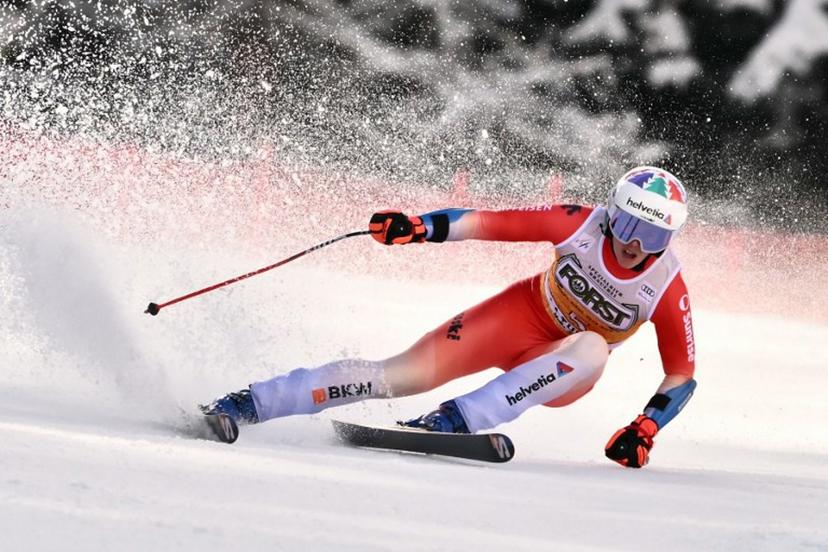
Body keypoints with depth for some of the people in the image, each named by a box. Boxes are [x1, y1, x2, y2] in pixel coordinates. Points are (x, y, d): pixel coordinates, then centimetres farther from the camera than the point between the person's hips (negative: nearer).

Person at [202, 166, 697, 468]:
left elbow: (683, 375, -11)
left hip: (560, 373, 0)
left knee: (591, 348, -38)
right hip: (521, 314, 0)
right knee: (404, 376, -17)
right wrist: (420, 227, -31)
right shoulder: (584, 225, -20)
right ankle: (249, 404, -14)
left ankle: (461, 418, -39)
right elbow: (493, 223, -17)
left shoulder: (667, 289, -20)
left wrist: (646, 429, -25)